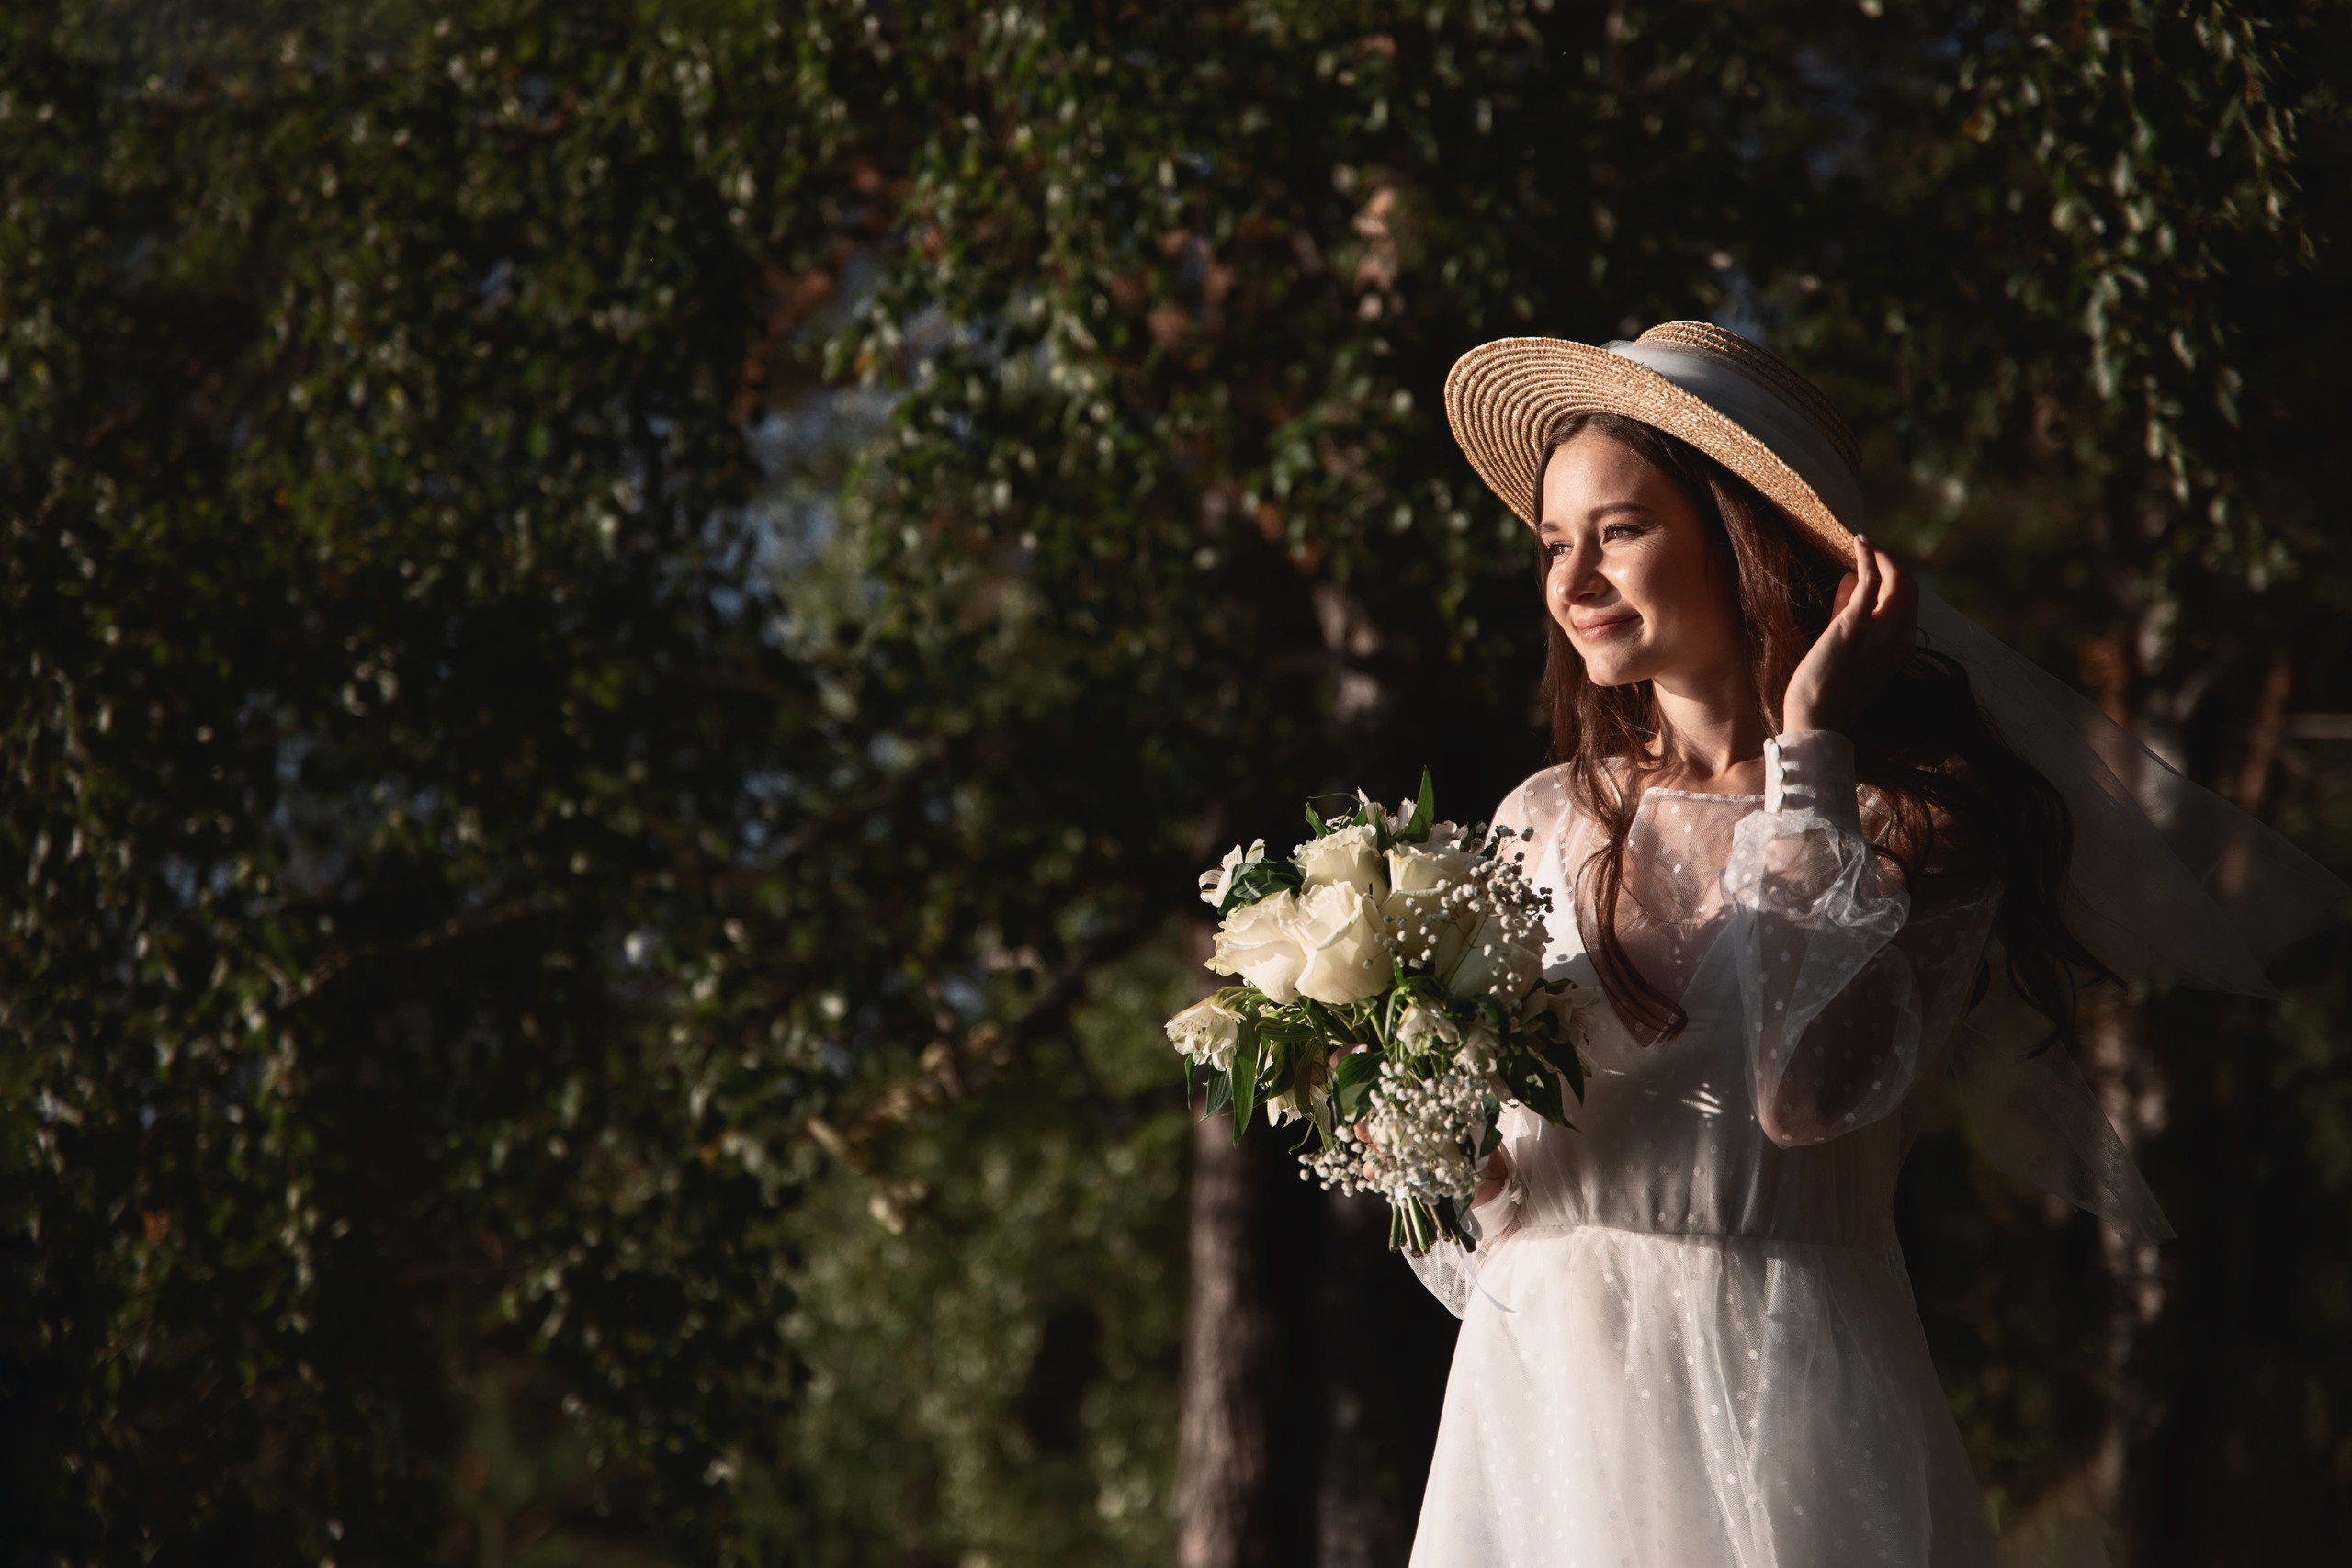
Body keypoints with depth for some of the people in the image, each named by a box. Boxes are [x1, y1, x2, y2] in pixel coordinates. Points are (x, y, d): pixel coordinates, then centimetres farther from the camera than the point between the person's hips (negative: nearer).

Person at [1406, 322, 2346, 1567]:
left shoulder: (1909, 817, -4)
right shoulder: (1544, 824, 7)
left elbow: (1811, 1090, -22)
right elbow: (1477, 1160, 13)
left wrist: (1807, 755, -14)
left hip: (1779, 1385, -4)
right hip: (1536, 1380, 4)